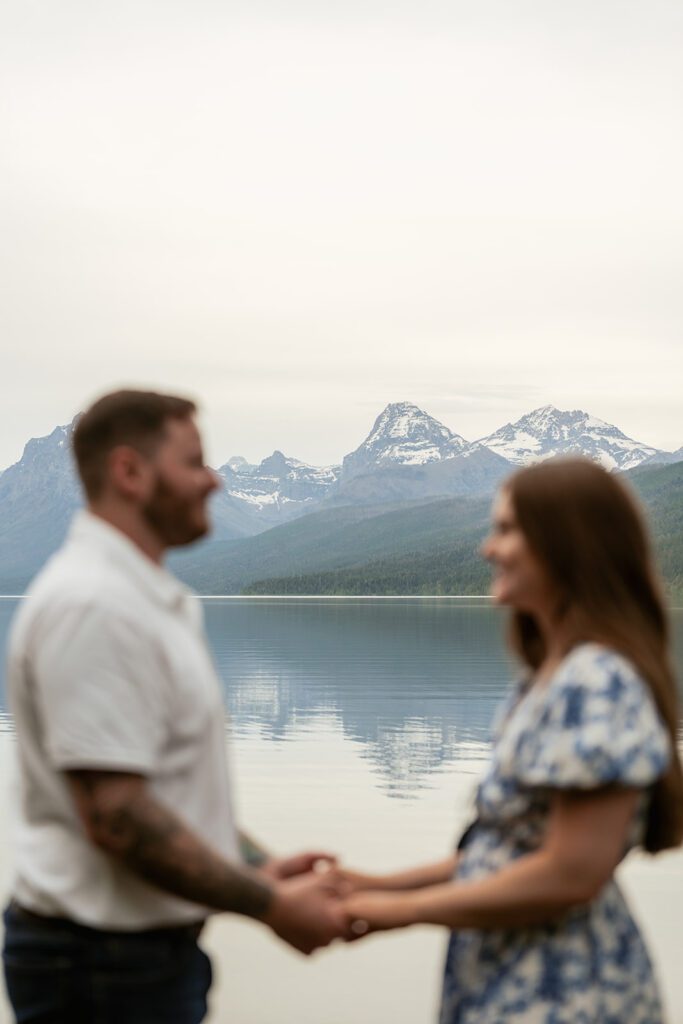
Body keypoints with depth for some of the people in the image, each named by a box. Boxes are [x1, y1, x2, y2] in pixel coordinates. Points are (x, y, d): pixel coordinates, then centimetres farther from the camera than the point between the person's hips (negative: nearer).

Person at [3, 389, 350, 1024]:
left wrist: (258, 870, 9)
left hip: (153, 943, 9)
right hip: (107, 964, -9)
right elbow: (117, 816, -25)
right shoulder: (92, 605, -21)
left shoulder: (149, 598, 11)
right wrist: (269, 905, -17)